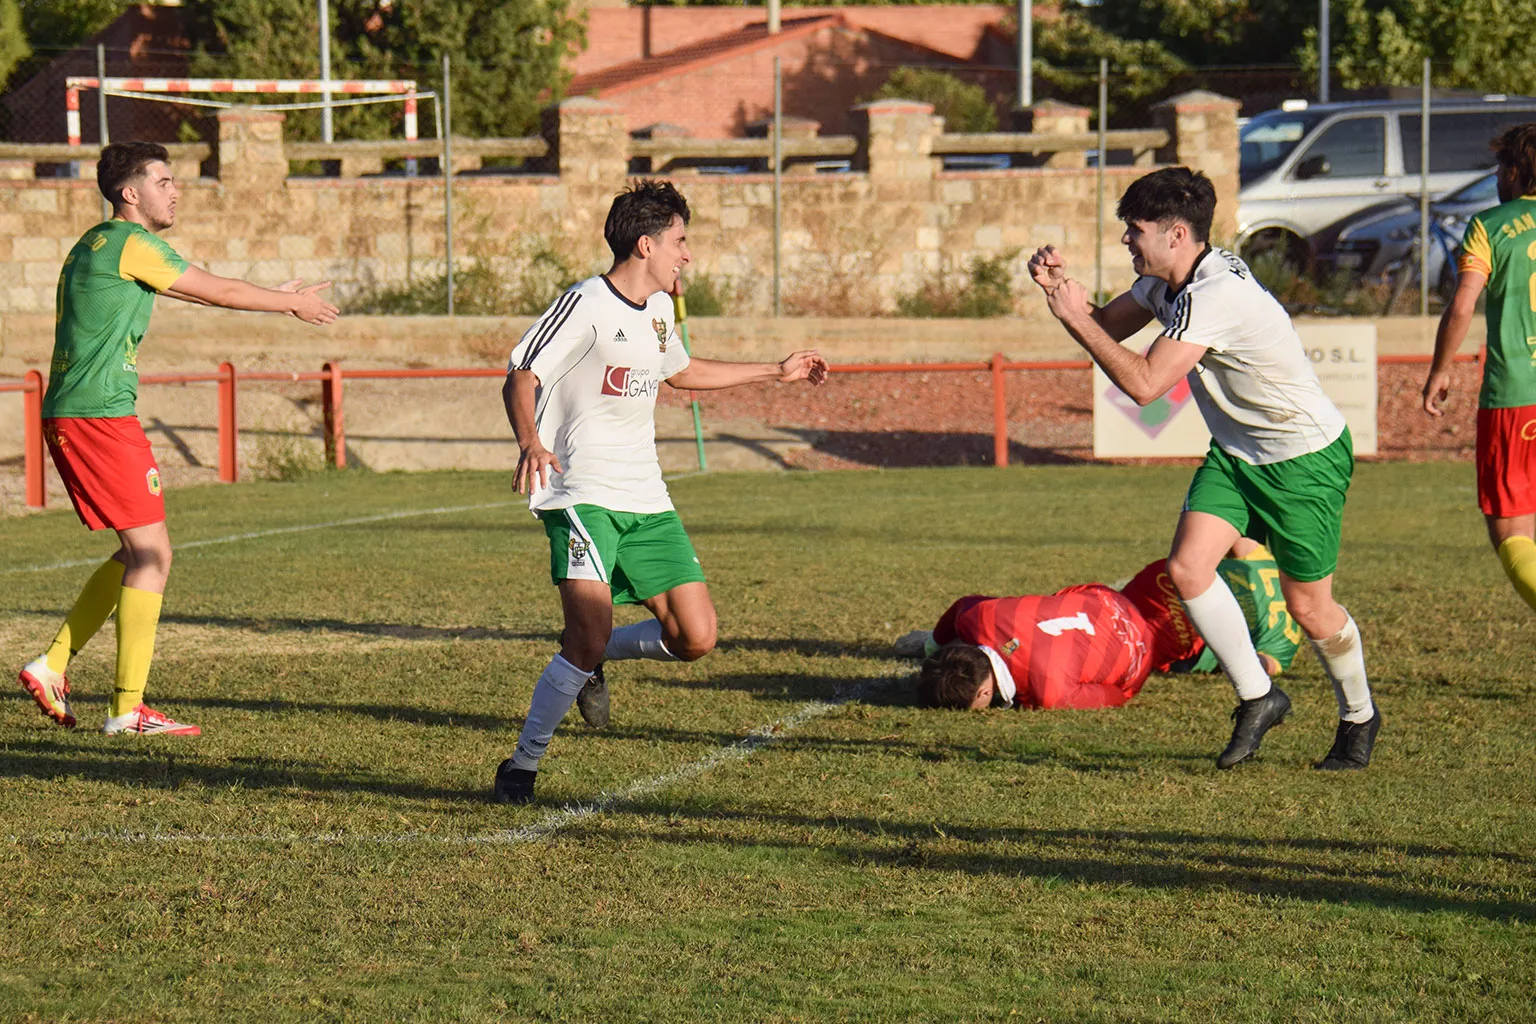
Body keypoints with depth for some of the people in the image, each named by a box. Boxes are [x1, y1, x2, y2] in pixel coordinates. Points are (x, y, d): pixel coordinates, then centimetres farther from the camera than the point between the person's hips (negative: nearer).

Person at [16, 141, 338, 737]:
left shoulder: (96, 244, 20)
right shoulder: (131, 243, -9)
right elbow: (218, 292, -3)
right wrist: (291, 304, 10)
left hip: (65, 418, 10)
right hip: (101, 416, -10)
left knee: (138, 553, 15)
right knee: (151, 554, -7)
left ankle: (52, 666, 13)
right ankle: (128, 709, -7)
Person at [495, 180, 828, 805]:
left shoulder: (659, 310, 15)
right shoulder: (585, 306, -11)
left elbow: (681, 372, 35)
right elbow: (520, 379, -14)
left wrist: (776, 372, 41)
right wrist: (530, 442, -35)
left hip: (646, 500, 8)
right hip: (581, 495, -8)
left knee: (695, 638, -3)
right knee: (590, 636, -21)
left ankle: (591, 661, 24)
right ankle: (522, 765, -5)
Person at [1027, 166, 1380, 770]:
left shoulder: (1213, 295, -30)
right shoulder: (1166, 280, 0)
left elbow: (1144, 385, -32)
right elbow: (1107, 328, 13)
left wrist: (1075, 317, -26)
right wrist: (1062, 288, -7)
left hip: (1307, 456, -8)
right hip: (1235, 450, 8)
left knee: (1309, 609, 0)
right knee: (1188, 567, -11)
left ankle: (1359, 718, 27)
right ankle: (1257, 699, 5)